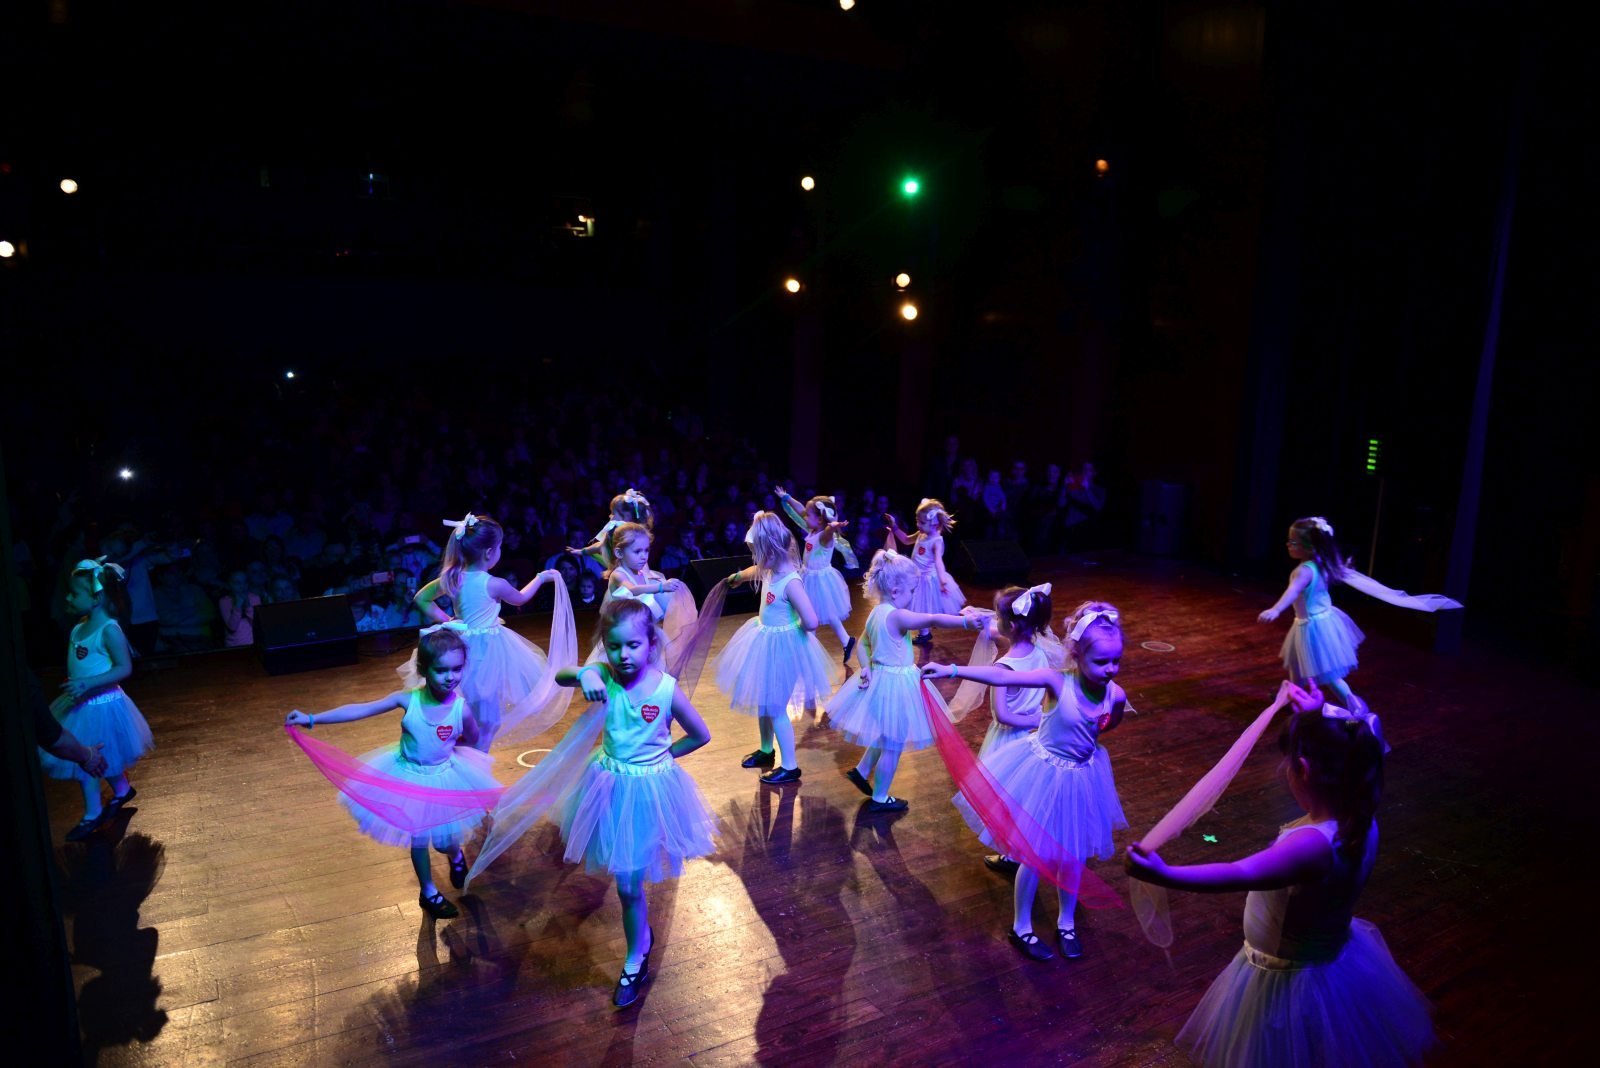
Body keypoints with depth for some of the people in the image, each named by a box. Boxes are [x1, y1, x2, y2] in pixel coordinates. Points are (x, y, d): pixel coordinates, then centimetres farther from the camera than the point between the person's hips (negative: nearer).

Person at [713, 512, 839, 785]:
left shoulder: (790, 582, -29)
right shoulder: (770, 570, -3)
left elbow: (811, 622, -35)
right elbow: (752, 572, 24)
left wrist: (794, 626, -14)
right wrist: (736, 577, 44)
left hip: (781, 647, -9)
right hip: (765, 643, 9)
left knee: (775, 708, 2)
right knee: (762, 701, 22)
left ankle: (790, 767, 17)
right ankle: (766, 751, 43)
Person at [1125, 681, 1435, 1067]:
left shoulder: (1314, 845, -39)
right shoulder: (1360, 823, -13)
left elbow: (1241, 875, -51)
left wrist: (1166, 875, -57)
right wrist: (1314, 720, 15)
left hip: (1290, 981, -8)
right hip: (1336, 959, 8)